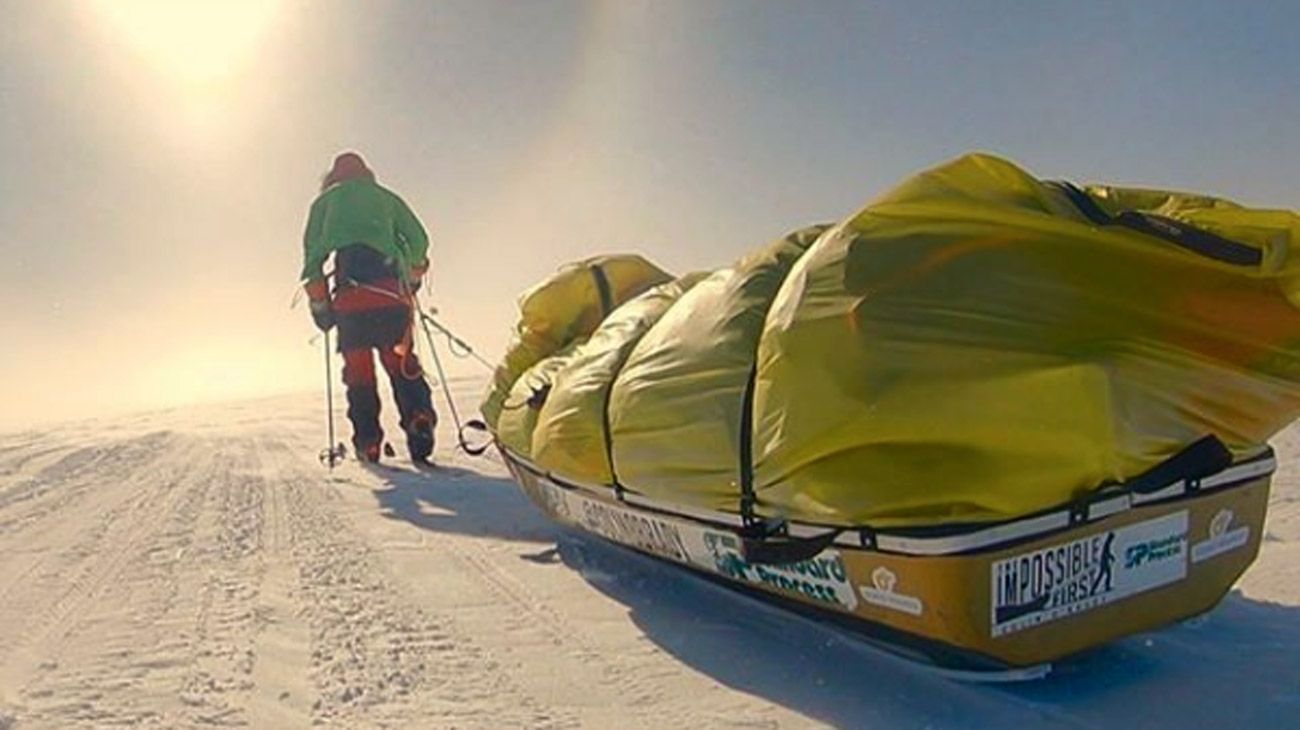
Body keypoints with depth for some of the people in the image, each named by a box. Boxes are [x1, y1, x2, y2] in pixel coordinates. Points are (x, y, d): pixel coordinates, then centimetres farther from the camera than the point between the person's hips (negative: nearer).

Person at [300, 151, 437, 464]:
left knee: (358, 369, 5)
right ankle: (419, 419, -16)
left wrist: (319, 302, 9)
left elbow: (312, 250, 10)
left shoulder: (325, 201, 21)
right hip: (392, 296, 1)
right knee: (401, 361, 3)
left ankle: (368, 441, 1)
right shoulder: (385, 197, 24)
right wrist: (413, 276, 29)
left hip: (350, 297, -1)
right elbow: (419, 240, 14)